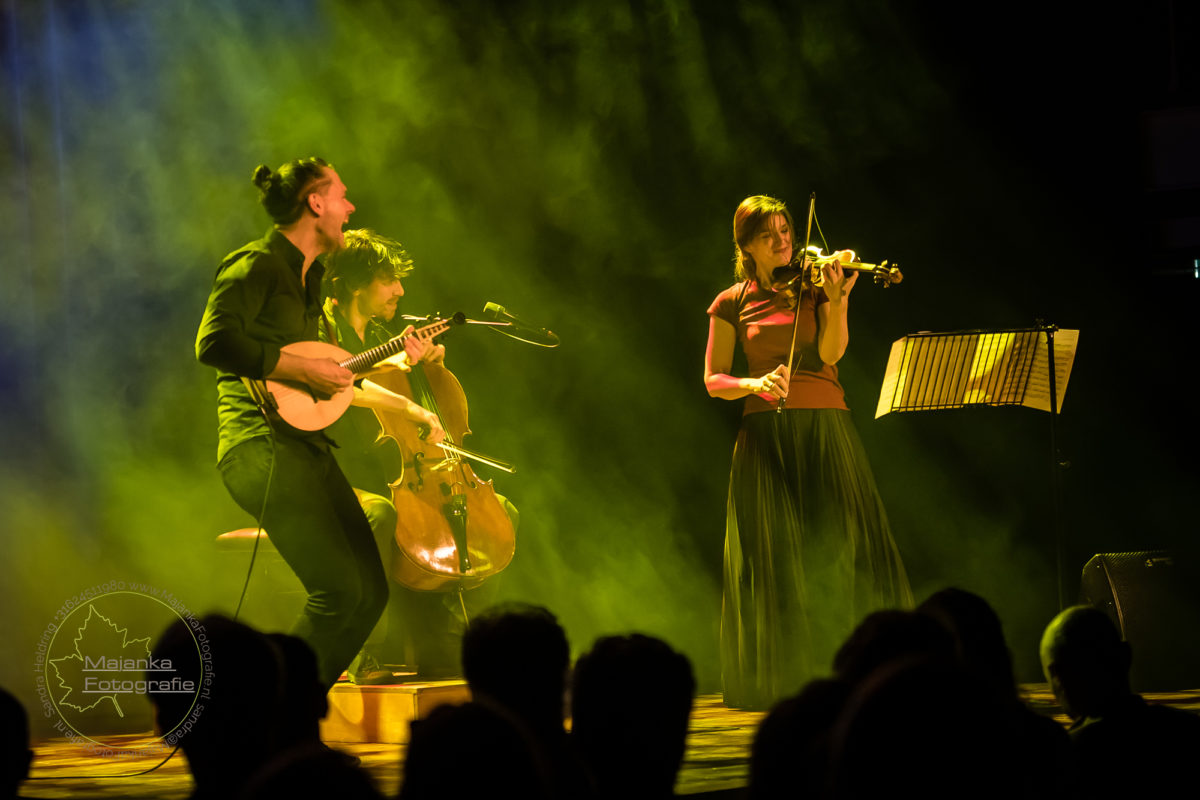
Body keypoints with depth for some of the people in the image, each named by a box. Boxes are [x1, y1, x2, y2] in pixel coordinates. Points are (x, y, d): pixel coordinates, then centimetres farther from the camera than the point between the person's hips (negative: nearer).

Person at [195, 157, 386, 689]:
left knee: (371, 590, 4)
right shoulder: (257, 265, -7)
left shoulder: (308, 276, 23)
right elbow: (214, 342, -22)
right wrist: (304, 370, -19)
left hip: (307, 446, 10)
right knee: (339, 591, -18)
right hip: (261, 446, -10)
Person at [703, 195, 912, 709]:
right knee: (776, 560, -3)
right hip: (766, 435, 0)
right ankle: (783, 680, 2)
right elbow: (713, 380, 6)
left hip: (825, 430, 0)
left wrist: (838, 299, -24)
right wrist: (754, 383, -14)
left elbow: (831, 351, -8)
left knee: (841, 551, -6)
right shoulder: (732, 304, 8)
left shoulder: (815, 287, 8)